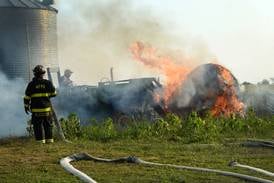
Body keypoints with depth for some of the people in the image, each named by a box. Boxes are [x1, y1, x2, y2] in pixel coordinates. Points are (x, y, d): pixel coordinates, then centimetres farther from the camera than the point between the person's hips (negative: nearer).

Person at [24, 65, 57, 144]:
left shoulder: (31, 84, -6)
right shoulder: (48, 83, -2)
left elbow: (27, 97, -2)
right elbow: (54, 94, 9)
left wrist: (26, 106, 10)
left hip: (36, 109, -2)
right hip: (47, 108, 2)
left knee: (38, 125, 2)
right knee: (48, 125, 12)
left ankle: (40, 141, -2)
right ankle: (49, 140, 14)